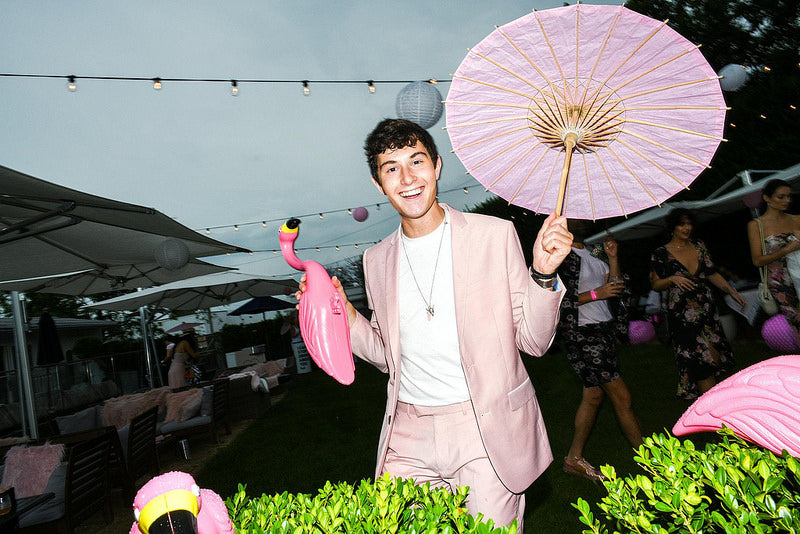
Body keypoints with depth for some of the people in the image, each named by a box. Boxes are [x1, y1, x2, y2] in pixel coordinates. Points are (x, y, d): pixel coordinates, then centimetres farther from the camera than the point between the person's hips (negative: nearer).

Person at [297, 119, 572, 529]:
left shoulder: (495, 235, -4)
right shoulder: (378, 260, 6)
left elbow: (534, 342, -3)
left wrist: (543, 273, -18)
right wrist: (345, 315, -2)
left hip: (488, 432, -2)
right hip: (408, 435, 3)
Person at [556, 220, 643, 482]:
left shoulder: (590, 253, 16)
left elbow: (615, 285, 16)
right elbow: (558, 300, -17)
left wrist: (613, 257, 5)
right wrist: (596, 294, -19)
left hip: (604, 330, 9)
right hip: (583, 335, -9)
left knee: (594, 394, 12)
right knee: (622, 396, -4)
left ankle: (574, 458, 22)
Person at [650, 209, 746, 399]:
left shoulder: (699, 246, 13)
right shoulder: (661, 254, -1)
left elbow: (712, 274, 17)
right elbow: (655, 284, -1)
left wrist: (732, 291, 9)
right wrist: (672, 279, -18)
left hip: (707, 308, 5)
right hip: (682, 314, -5)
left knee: (715, 357, 1)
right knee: (702, 360, -7)